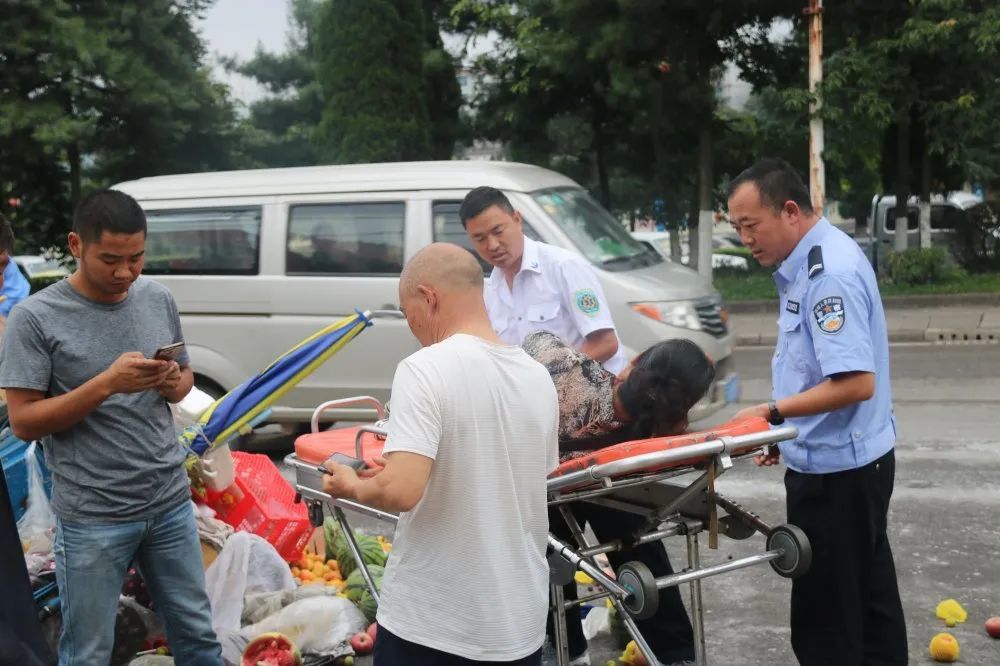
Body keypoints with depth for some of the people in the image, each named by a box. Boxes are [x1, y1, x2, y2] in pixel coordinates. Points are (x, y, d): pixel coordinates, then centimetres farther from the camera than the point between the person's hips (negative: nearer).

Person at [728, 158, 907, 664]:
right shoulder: (811, 262, 9)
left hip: (835, 469, -10)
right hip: (849, 460, 10)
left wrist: (772, 412, -22)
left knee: (826, 619, 1)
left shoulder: (831, 272, -23)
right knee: (867, 597, 21)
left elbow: (856, 382, -30)